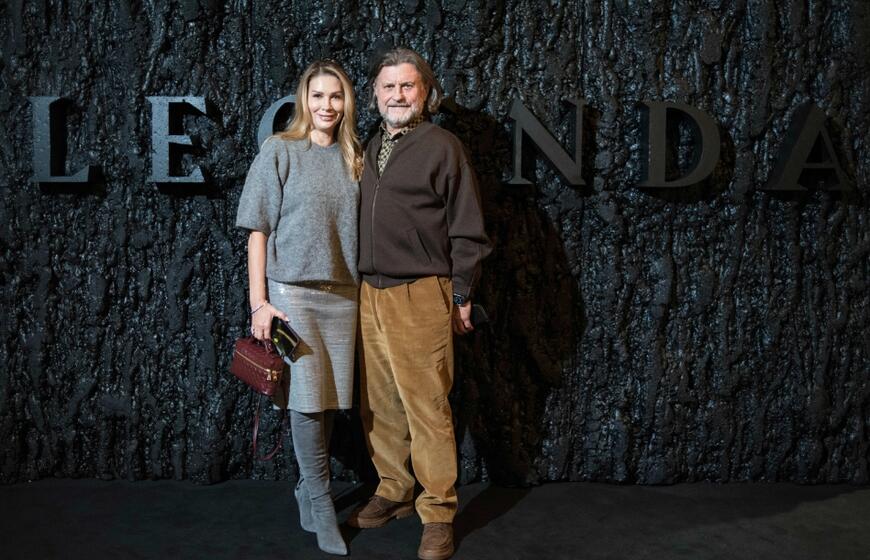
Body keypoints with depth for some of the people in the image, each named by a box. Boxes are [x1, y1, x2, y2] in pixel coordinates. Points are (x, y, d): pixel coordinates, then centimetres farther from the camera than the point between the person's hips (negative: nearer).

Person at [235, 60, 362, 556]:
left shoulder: (354, 159, 9)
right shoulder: (280, 151, -2)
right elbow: (258, 230, -3)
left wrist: (363, 290, 6)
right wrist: (259, 302, -9)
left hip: (343, 294, 4)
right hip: (293, 291, -4)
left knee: (331, 401, 7)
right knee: (310, 399, -3)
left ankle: (309, 487, 26)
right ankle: (321, 502, 14)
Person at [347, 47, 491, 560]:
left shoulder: (443, 147, -3)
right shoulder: (371, 149, 16)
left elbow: (467, 229, -4)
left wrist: (462, 295, -5)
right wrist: (359, 285, 16)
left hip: (419, 296, -6)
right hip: (370, 293, 6)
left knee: (427, 410, -2)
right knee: (379, 406, 12)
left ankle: (439, 514, 12)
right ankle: (393, 493, 29)